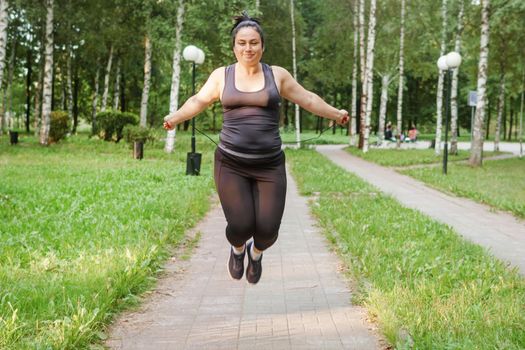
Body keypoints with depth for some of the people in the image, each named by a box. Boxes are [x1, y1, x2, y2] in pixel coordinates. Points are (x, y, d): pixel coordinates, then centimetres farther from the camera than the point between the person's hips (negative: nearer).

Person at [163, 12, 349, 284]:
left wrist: (335, 114, 11)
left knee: (267, 228, -6)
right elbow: (199, 101, 5)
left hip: (270, 166, 0)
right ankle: (238, 248, 29)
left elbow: (307, 99, 13)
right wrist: (175, 118, -11)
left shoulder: (277, 75, 6)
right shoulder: (222, 75, 6)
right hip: (231, 165, 0)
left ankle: (256, 252, 33)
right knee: (240, 226, -10)